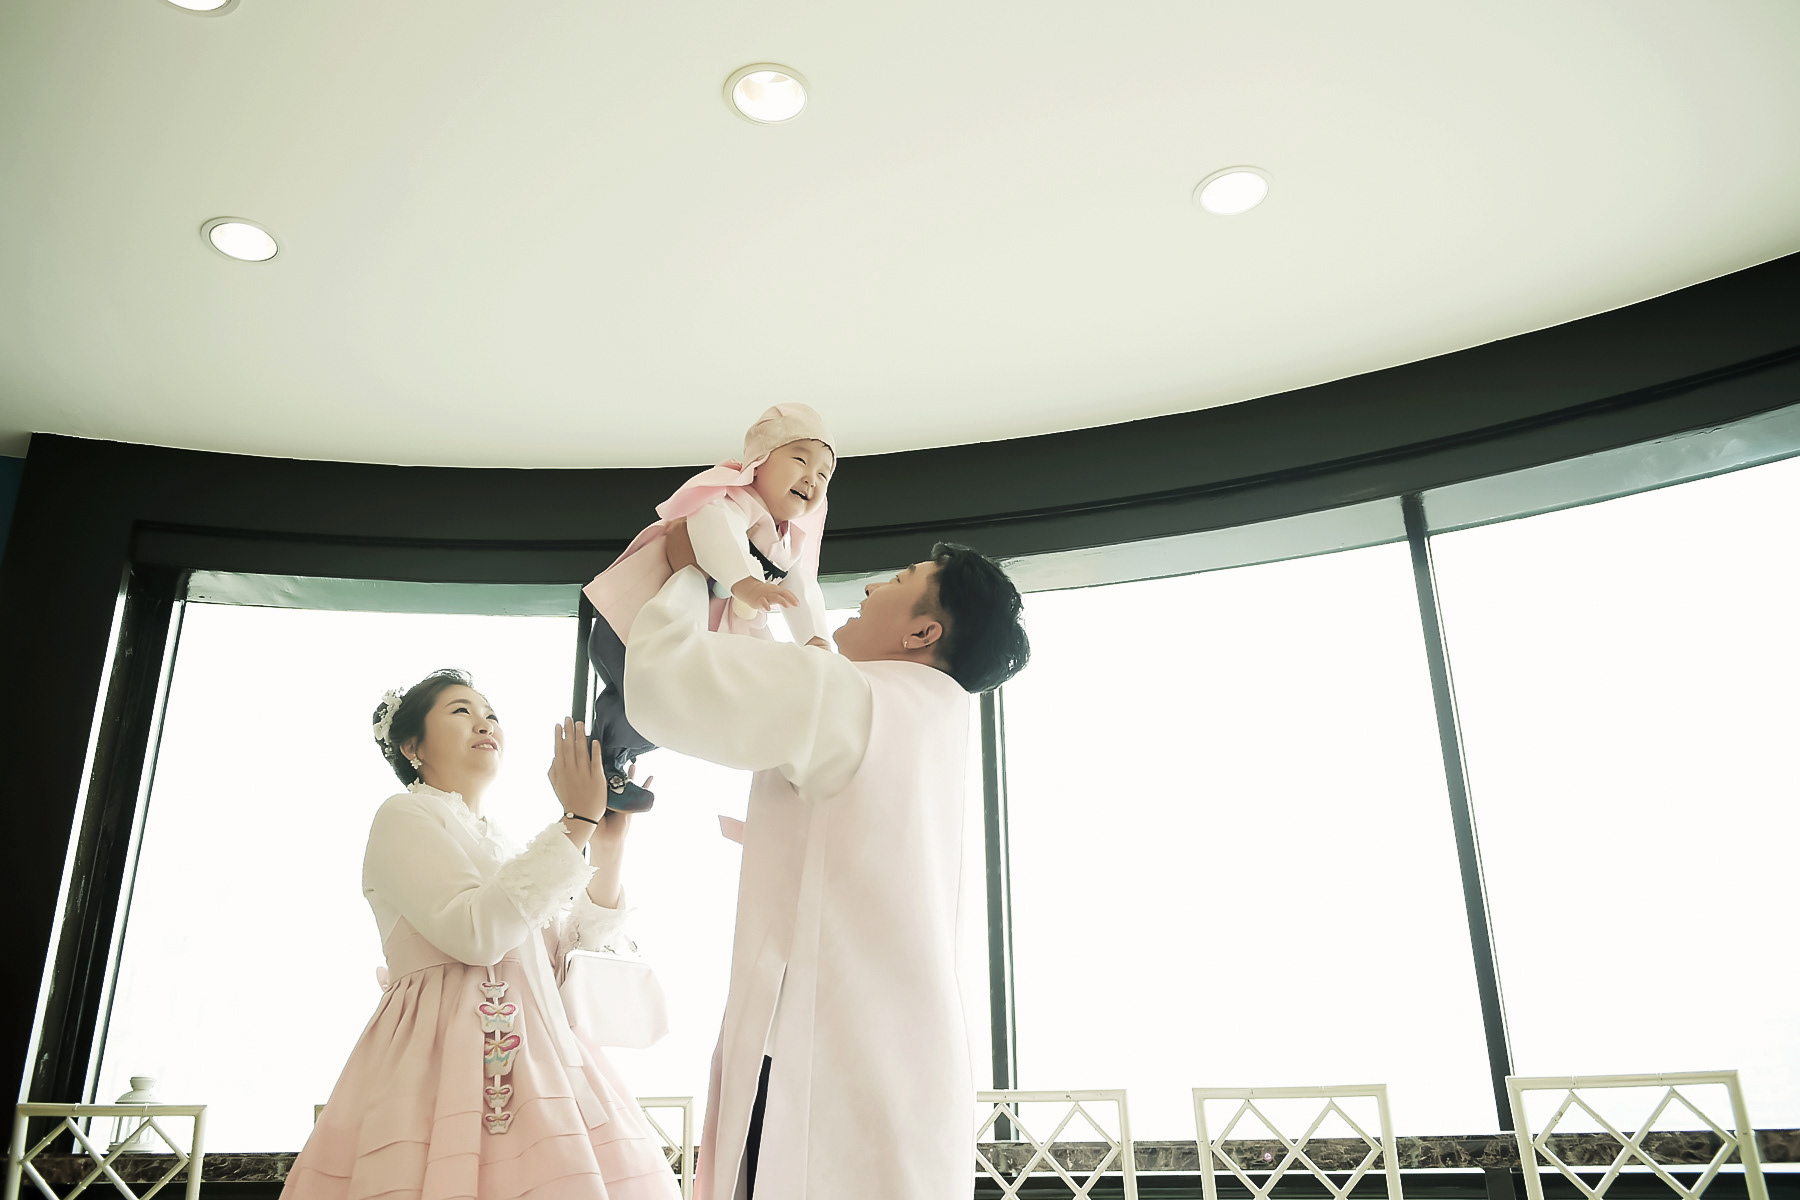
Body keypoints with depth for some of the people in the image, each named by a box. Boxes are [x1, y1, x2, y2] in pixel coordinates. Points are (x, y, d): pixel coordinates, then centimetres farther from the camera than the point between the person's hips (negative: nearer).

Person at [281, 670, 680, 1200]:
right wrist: (576, 822, -17)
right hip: (447, 1052, -7)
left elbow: (564, 947, 15)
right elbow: (474, 931, -17)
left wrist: (608, 847, 4)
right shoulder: (404, 815, 0)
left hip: (538, 1052, 7)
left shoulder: (496, 843, 23)